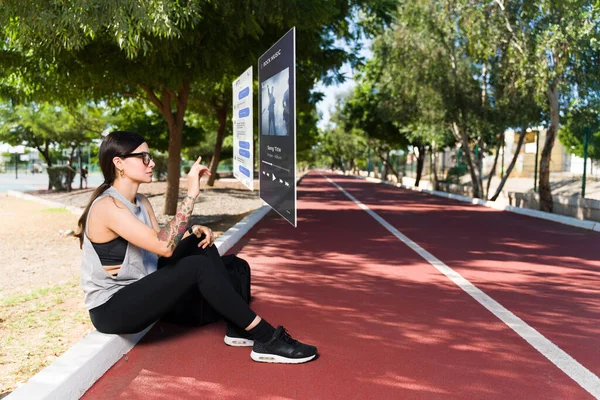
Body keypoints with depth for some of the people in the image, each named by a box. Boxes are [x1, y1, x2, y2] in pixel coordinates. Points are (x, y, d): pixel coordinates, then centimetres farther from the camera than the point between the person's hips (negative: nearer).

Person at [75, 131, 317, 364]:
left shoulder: (140, 202, 7)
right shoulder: (107, 206, -22)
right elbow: (165, 246, -32)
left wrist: (194, 231, -13)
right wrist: (191, 194, -31)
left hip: (138, 290, 9)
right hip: (111, 309, -9)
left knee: (202, 244, -3)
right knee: (198, 266, -24)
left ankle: (239, 329, -4)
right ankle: (266, 339, -18)